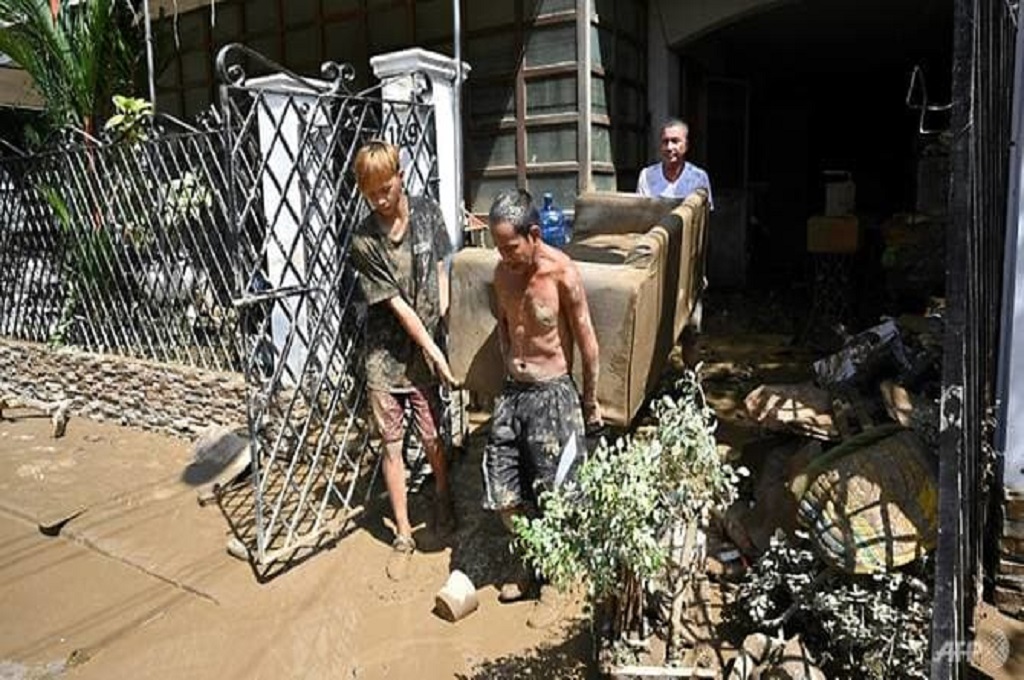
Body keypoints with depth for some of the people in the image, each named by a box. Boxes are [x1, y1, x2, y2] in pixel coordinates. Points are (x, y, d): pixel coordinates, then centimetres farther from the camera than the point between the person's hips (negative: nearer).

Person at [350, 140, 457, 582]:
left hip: (426, 350, 1)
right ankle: (403, 536, 23)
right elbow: (396, 305, -13)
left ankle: (443, 497, 41)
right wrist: (436, 353, -15)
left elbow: (441, 272, 6)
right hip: (385, 356, -1)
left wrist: (444, 328, -4)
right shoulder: (364, 241, -11)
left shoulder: (428, 214, -3)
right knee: (392, 446, 7)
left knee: (434, 440, 9)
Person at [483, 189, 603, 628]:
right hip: (512, 391, 6)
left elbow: (586, 341, -9)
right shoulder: (502, 273, 0)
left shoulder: (562, 274, -17)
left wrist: (591, 401, -1)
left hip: (553, 394, -5)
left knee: (552, 497, 6)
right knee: (502, 492, 10)